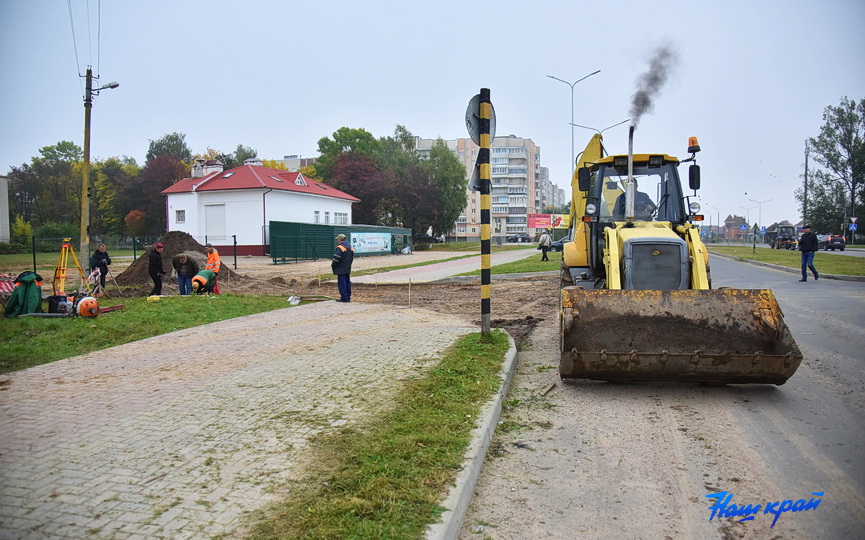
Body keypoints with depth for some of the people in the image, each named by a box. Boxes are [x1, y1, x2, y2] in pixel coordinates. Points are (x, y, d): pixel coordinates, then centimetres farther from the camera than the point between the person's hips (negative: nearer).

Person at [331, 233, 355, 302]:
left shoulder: (339, 247, -16)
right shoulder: (350, 247, 12)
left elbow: (336, 258, -21)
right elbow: (352, 257, 18)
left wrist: (332, 265, -6)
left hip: (341, 269, -8)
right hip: (348, 269, 9)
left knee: (342, 283, -5)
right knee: (347, 282, 13)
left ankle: (344, 298, -7)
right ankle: (348, 297, 17)